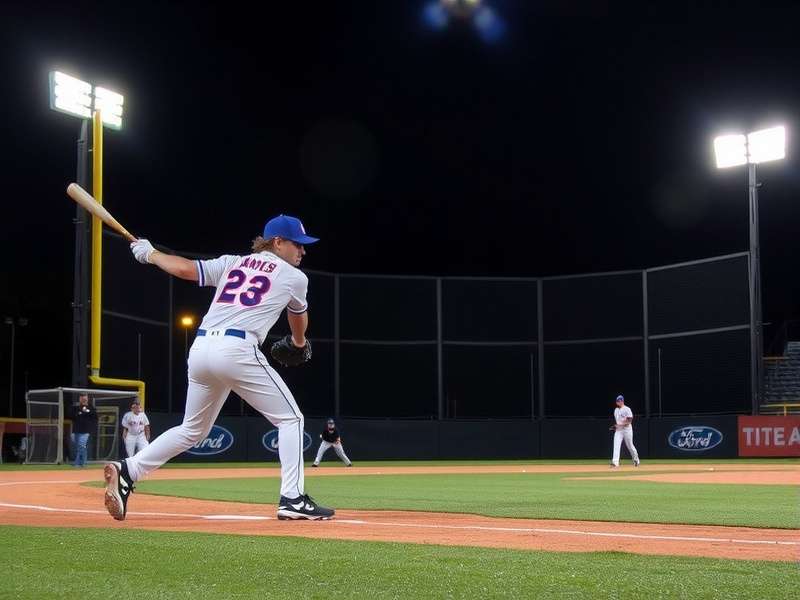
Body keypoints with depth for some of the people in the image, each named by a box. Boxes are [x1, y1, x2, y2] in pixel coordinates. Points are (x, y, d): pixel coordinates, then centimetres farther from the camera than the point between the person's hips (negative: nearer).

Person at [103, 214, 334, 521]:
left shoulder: (232, 263, 21)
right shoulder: (295, 277, 12)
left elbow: (185, 269, 10)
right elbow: (298, 319, 31)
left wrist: (149, 253, 26)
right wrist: (299, 343, 53)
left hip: (200, 348, 6)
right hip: (237, 350, -6)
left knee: (193, 429, 21)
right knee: (290, 418, 6)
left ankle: (127, 471, 9)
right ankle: (292, 499, -3)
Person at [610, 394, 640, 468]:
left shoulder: (627, 409, -10)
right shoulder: (616, 410, 12)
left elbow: (629, 421, -15)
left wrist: (620, 424, -24)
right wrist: (614, 426, 5)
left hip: (627, 429, -5)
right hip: (618, 430, 5)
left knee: (630, 445, 6)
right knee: (616, 445, -11)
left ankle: (636, 459, 30)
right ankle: (615, 462, -19)